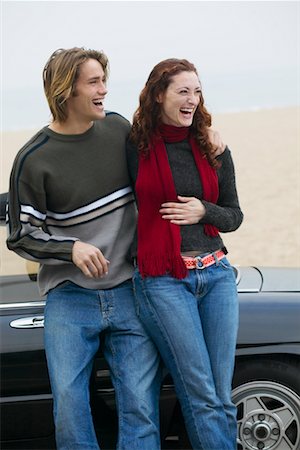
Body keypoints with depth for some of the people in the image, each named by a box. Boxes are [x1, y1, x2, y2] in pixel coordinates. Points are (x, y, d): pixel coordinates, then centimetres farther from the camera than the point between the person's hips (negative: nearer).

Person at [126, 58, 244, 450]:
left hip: (217, 274, 4)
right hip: (162, 281, -4)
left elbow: (234, 216, 12)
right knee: (204, 398, -5)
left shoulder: (213, 150, 9)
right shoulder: (135, 147, -1)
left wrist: (204, 211, -6)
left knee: (222, 396, 5)